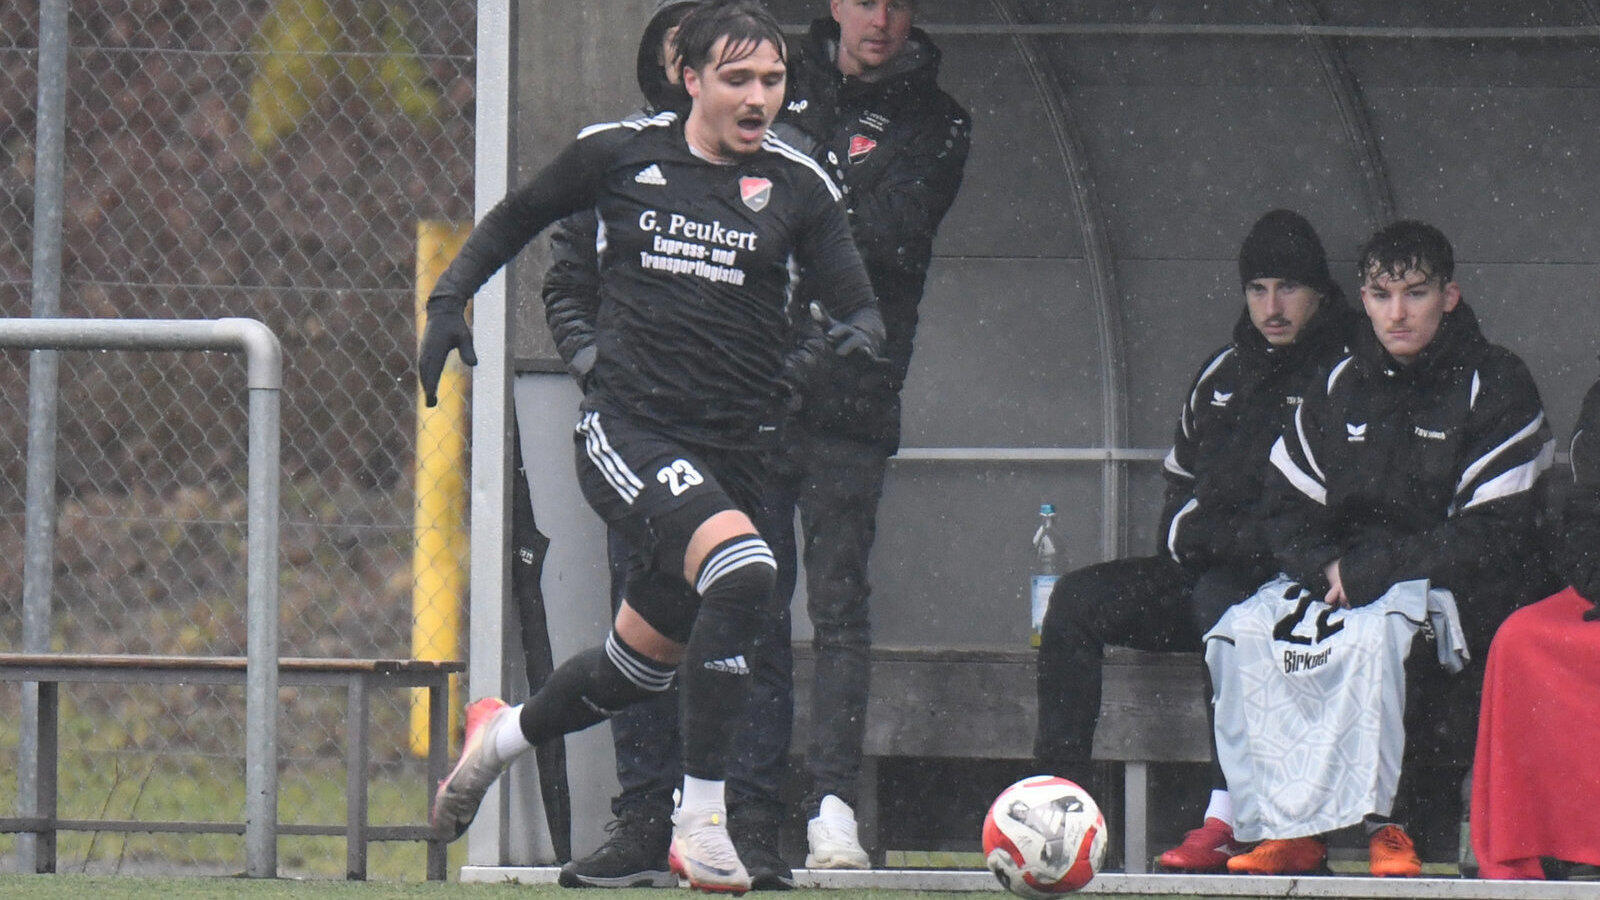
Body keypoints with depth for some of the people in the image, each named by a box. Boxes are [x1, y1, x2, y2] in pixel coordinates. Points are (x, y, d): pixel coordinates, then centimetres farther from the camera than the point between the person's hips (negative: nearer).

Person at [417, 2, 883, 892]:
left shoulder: (798, 184, 3)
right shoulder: (620, 153, 1)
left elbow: (859, 302, -2)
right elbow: (515, 219, 18)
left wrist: (862, 331, -25)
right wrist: (450, 298, 8)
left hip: (734, 445, 4)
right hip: (628, 428, -4)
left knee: (647, 657, 15)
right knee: (743, 569, -30)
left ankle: (504, 733, 47)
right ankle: (702, 817, -23)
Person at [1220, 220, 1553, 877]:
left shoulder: (1495, 386, -7)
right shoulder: (1341, 386, 11)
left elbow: (1494, 534, -14)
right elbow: (1290, 509, 12)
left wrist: (1372, 571, -19)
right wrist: (1327, 567, -12)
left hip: (1455, 589, -6)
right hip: (1348, 578, 6)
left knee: (1376, 632, -37)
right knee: (1243, 632, -19)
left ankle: (1383, 823, -32)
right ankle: (1286, 828, -21)